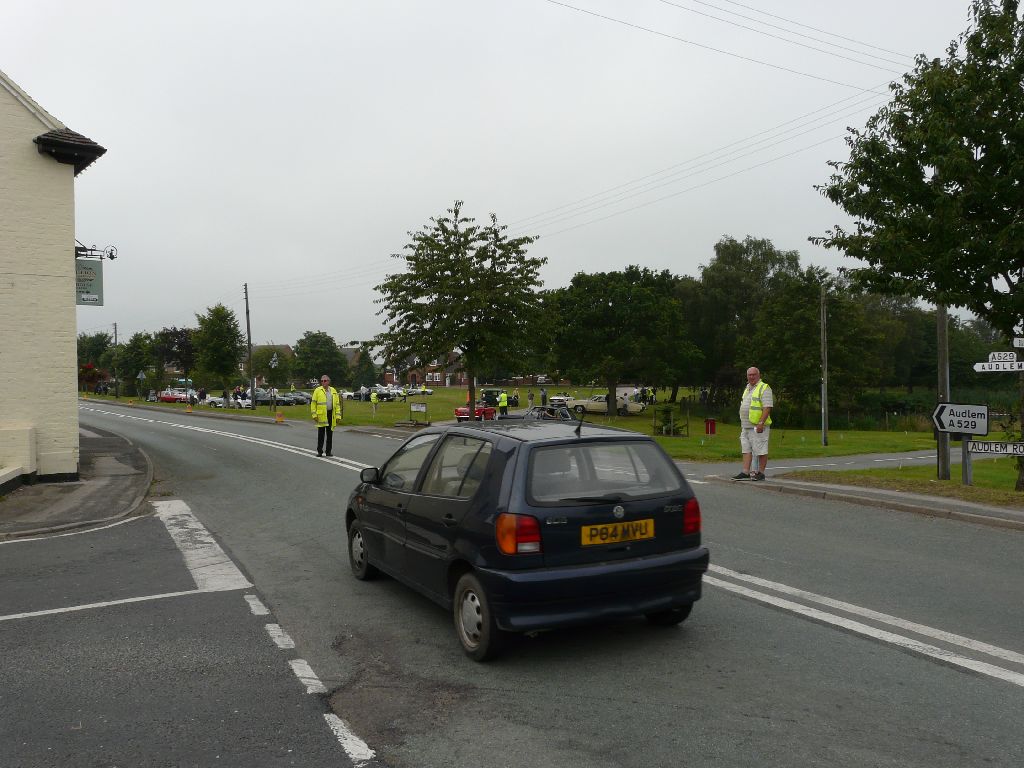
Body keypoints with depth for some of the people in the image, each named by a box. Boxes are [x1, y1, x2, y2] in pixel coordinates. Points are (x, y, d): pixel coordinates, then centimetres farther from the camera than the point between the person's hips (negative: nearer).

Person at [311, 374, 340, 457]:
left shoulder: (333, 391, 9)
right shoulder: (317, 390, 0)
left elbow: (337, 404, 9)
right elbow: (313, 403, -1)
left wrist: (338, 415, 3)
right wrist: (314, 414, -9)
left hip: (331, 414, 3)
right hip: (321, 415, -3)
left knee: (330, 434, 8)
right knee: (321, 434, 0)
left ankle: (328, 451, 16)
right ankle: (319, 451, 8)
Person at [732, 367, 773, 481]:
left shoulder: (764, 388, -8)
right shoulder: (747, 388, 19)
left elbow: (767, 407, -17)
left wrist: (761, 423, -24)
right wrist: (742, 424, 23)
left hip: (758, 426, -9)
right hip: (746, 426, 9)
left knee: (761, 450, -2)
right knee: (746, 449, 6)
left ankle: (761, 473, 3)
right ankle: (745, 472, 6)